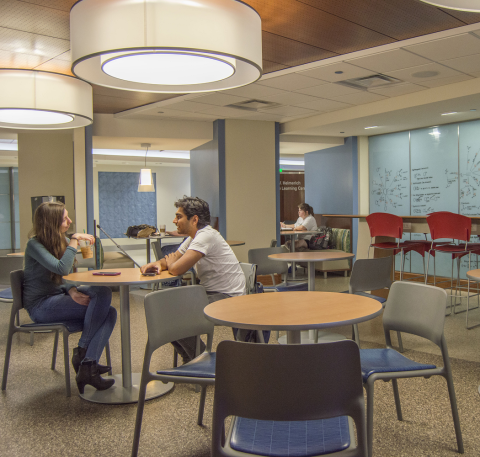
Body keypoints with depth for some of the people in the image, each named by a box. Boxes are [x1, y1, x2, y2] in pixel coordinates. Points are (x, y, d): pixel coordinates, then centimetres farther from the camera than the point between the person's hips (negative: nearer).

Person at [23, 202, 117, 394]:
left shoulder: (62, 241, 11)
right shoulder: (34, 244, -12)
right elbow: (61, 269, -28)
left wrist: (72, 290, -7)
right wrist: (74, 241, -19)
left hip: (57, 297, 8)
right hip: (40, 306, -8)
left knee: (109, 313, -17)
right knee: (102, 294, -25)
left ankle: (87, 367, -22)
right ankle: (82, 353, -15)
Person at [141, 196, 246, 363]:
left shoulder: (206, 236, -22)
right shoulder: (193, 237, 11)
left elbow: (177, 269, -29)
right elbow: (172, 259, 17)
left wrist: (170, 263, -4)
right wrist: (158, 263, -6)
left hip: (228, 298, -10)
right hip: (210, 293, 10)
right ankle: (189, 358, 15)